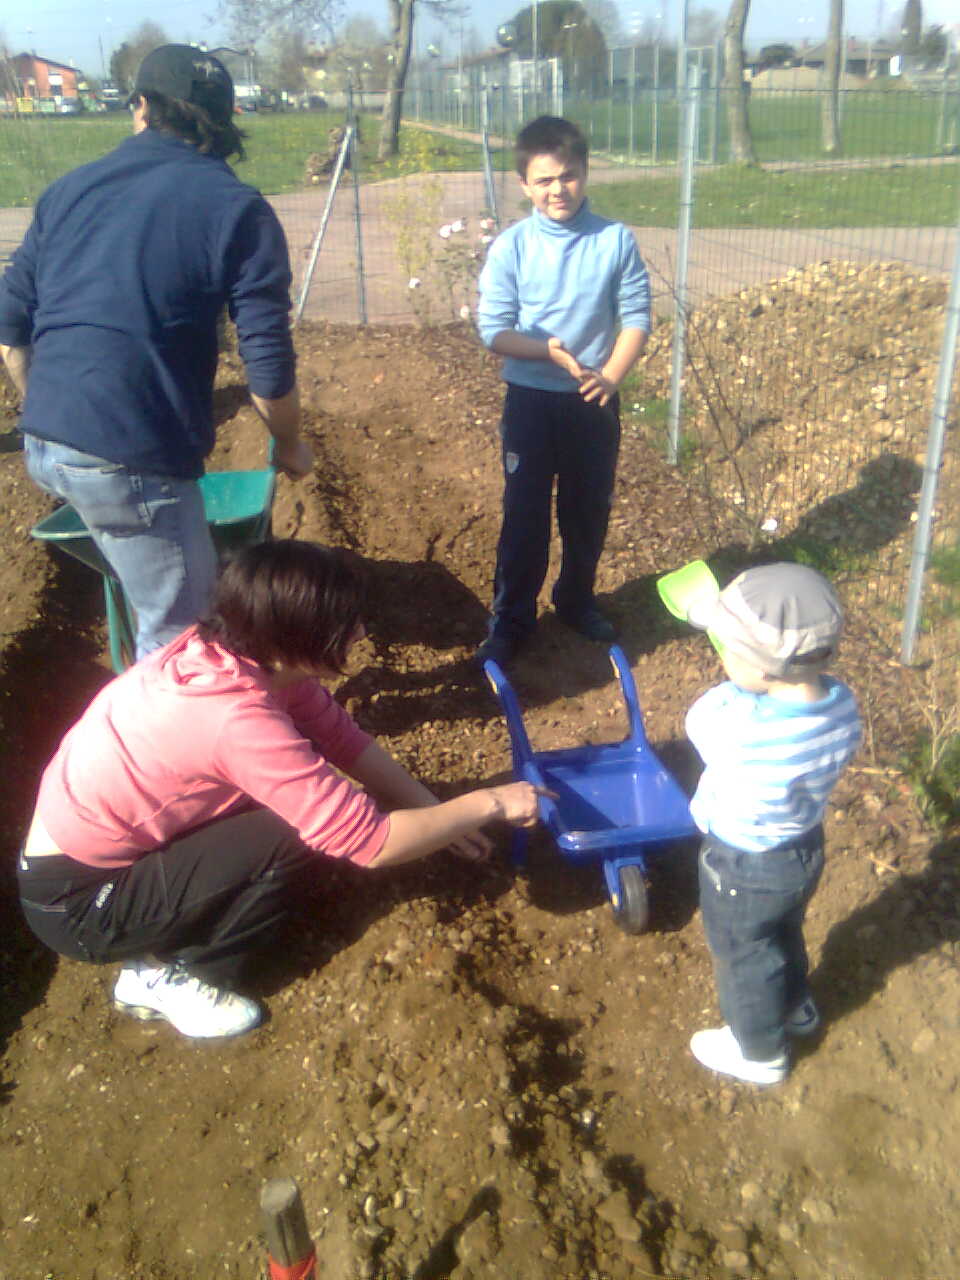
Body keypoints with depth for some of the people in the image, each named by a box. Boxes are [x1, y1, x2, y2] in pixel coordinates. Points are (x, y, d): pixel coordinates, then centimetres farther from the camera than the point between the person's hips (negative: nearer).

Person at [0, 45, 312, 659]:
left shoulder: (69, 189, 13)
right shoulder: (238, 210, -4)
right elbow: (269, 366, -8)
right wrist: (291, 447, 10)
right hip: (131, 459, -6)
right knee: (177, 630, 9)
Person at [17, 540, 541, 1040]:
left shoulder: (231, 650, -10)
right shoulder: (238, 719, -34)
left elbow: (343, 737, 0)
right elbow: (370, 842, -32)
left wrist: (439, 814, -5)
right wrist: (488, 804, -19)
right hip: (76, 905, -8)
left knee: (302, 788, 1)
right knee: (302, 837, -21)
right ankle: (166, 977, 0)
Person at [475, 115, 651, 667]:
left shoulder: (617, 240, -4)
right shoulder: (511, 246, -6)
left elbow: (637, 316, -2)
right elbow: (493, 329, -8)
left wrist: (611, 376, -17)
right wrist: (548, 350, -24)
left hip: (595, 401, 2)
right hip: (531, 399, -1)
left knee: (590, 508, 13)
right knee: (524, 512, 4)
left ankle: (578, 601, 35)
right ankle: (512, 618, 17)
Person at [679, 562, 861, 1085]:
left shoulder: (742, 732, -43)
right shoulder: (841, 703, -21)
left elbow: (702, 719, -23)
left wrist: (741, 682, -11)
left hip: (744, 869, -6)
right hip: (807, 849, 7)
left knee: (743, 958, 24)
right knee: (785, 933, 36)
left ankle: (760, 1051, 50)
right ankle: (795, 1006, 64)